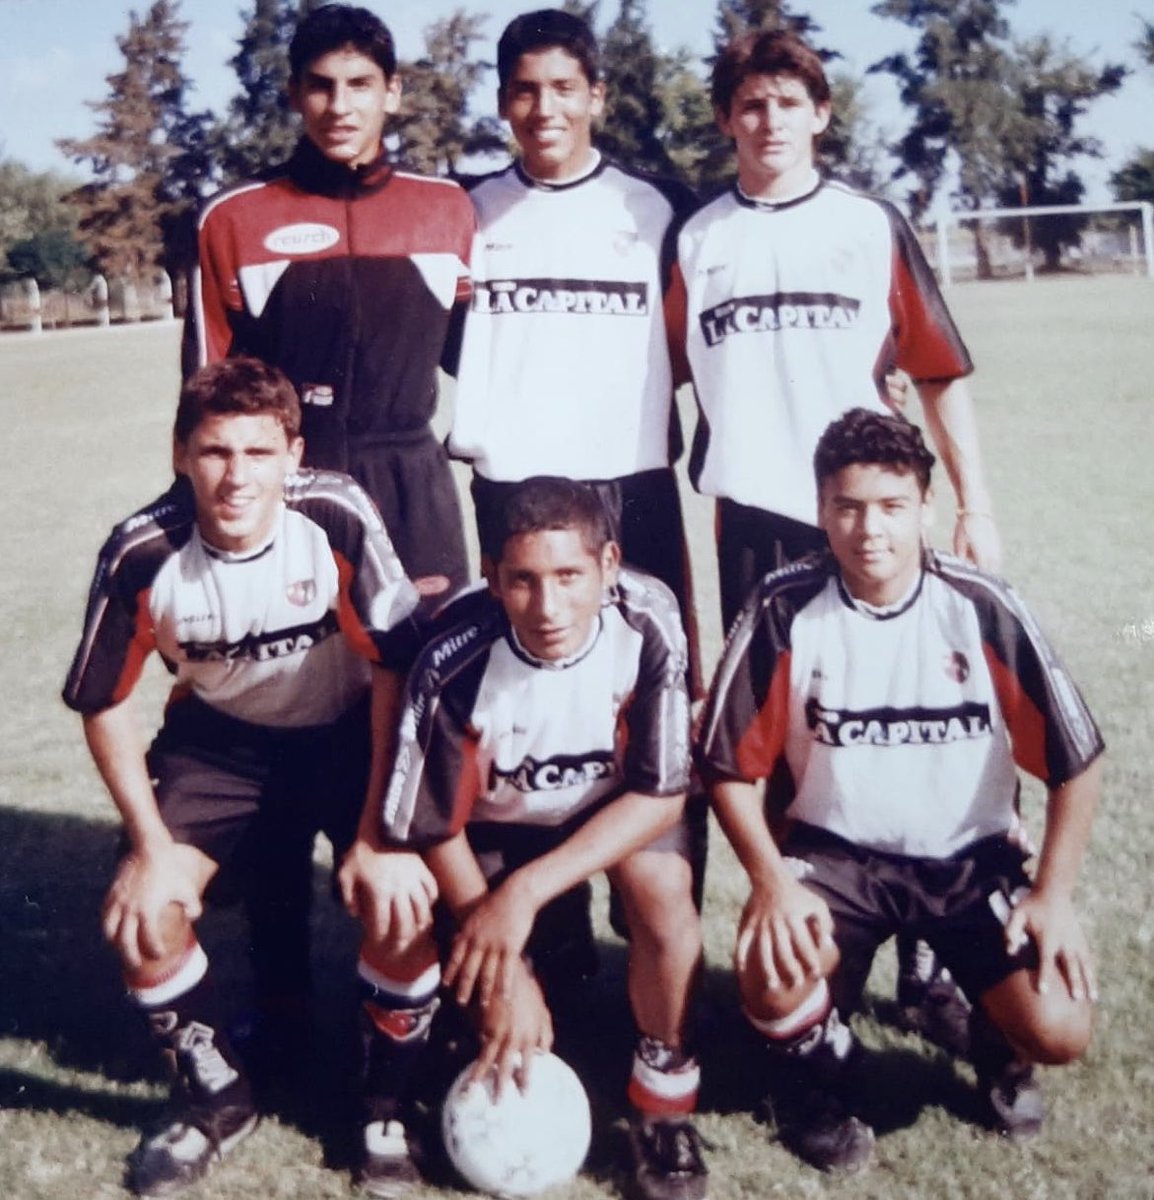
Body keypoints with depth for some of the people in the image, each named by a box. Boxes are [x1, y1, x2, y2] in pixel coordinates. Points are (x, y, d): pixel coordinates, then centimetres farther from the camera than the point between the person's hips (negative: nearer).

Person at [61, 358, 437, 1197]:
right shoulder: (142, 555, -23)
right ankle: (215, 1093, 13)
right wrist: (151, 842, -15)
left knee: (401, 894, -24)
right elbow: (105, 703, -8)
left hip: (349, 730, -1)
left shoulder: (339, 518, -28)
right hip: (220, 738, 2)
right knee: (144, 915, -16)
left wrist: (379, 835, -22)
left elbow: (396, 668, -20)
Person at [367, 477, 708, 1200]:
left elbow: (661, 793, -23)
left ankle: (665, 1105, -7)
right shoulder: (456, 665, -31)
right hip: (499, 819, 0)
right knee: (508, 1017, -10)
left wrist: (526, 892, -31)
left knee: (663, 890, -29)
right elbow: (435, 830, -17)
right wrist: (504, 974, -14)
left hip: (619, 804, 0)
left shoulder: (648, 625, -30)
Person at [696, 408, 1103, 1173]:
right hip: (836, 851, 0)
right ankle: (822, 1068, 9)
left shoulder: (982, 609, -12)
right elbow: (731, 766, -6)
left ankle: (1000, 1045, 21)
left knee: (1058, 1032, -19)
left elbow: (1075, 759, -3)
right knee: (773, 984, -30)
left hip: (972, 857, 1)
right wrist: (772, 881, -18)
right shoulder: (784, 612, -13)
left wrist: (1055, 893, -9)